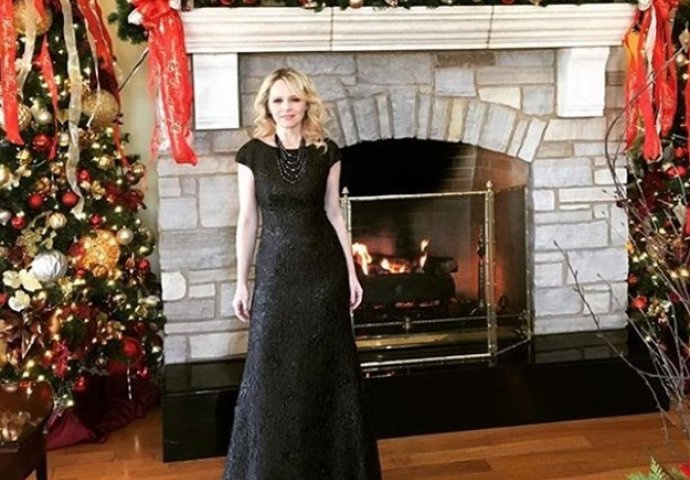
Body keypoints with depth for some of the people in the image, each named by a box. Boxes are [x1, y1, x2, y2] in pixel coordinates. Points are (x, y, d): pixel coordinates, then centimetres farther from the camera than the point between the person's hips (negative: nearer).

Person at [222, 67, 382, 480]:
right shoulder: (252, 153, -2)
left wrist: (351, 272, 4)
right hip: (276, 268, -1)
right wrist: (242, 282, 0)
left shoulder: (327, 152, 1)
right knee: (273, 371, 2)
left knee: (326, 367, 8)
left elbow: (334, 213, 6)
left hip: (323, 267, 1)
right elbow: (248, 220, 1)